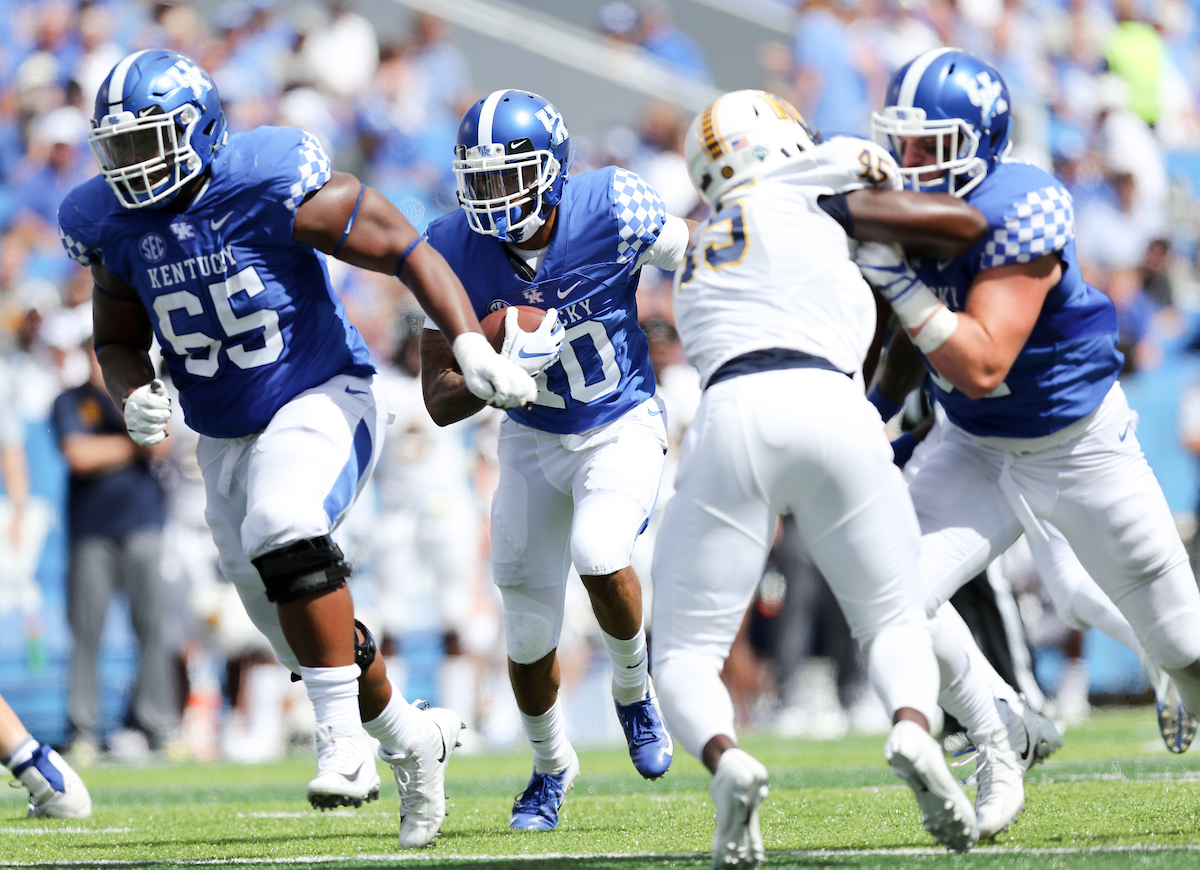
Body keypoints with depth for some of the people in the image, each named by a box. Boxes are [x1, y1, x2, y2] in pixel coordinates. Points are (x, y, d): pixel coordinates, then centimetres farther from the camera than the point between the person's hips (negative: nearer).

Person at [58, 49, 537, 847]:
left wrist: (471, 345, -25)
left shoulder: (272, 185, -20)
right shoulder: (113, 227, -4)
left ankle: (344, 737, -28)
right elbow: (119, 340, 9)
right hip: (226, 441, 6)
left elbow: (404, 249, -16)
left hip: (322, 400, -6)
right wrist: (134, 398, -14)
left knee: (281, 531, -35)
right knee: (303, 632, 12)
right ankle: (411, 738, 37)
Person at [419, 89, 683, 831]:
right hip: (534, 439, 3)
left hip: (624, 428, -3)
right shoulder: (457, 249, -20)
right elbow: (440, 400, -20)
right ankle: (553, 768, 33)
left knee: (598, 554, -29)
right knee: (530, 631, 4)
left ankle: (636, 689, 4)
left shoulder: (613, 211, -26)